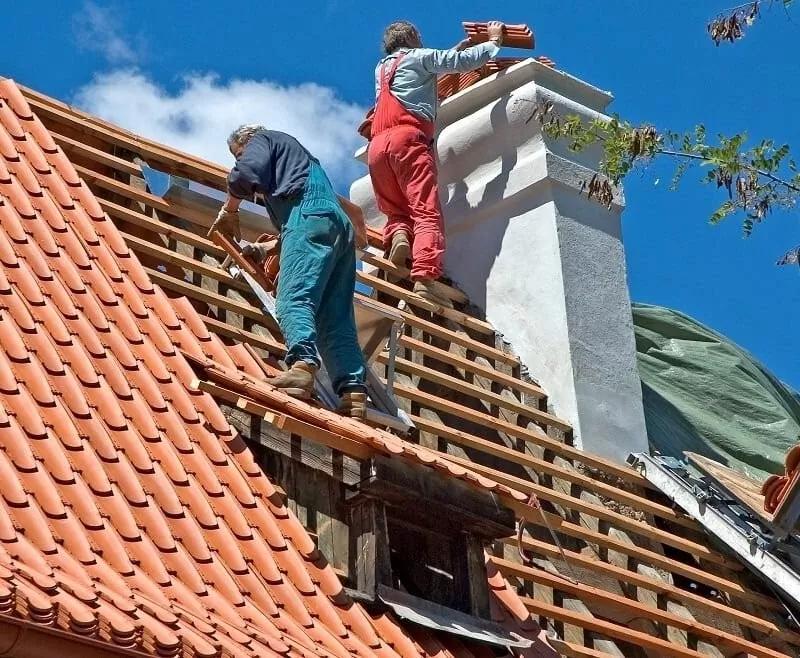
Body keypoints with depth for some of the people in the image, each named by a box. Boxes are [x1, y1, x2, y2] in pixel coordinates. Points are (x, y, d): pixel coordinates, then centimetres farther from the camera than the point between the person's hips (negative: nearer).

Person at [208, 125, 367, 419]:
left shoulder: (262, 139, 19)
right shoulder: (295, 155, 43)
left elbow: (245, 174, -5)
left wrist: (228, 211, 10)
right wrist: (266, 249, 43)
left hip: (309, 214, -8)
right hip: (339, 224, 8)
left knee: (293, 299, -24)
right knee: (336, 320, -3)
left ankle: (303, 364, -48)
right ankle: (353, 392, -18)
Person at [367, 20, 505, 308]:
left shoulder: (381, 68, 32)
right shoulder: (418, 57, 15)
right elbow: (466, 62, 9)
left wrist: (456, 49, 54)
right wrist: (494, 41, 25)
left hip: (376, 146, 6)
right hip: (408, 138, -6)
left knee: (397, 211, 17)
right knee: (426, 211, -17)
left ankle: (398, 234, -19)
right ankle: (425, 276, -37)